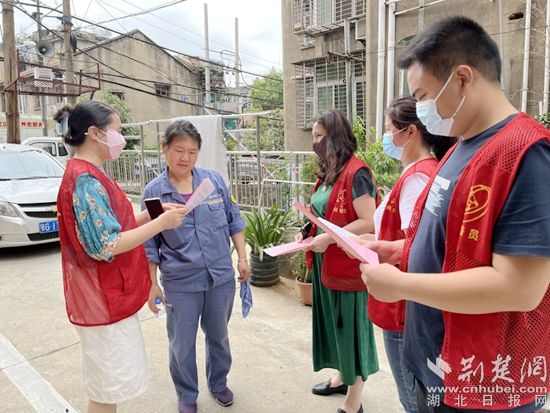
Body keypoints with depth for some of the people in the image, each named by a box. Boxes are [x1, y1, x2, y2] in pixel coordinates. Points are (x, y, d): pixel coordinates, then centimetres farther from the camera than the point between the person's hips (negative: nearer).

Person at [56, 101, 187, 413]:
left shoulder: (89, 174, 9)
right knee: (110, 385, 7)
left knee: (111, 379, 22)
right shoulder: (85, 180, -21)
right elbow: (105, 246, -26)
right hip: (102, 297, -10)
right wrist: (161, 223, -22)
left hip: (111, 293, 10)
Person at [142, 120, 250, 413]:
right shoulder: (154, 191, -7)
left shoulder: (214, 180, -3)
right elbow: (149, 244, -2)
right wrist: (152, 285, -2)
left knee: (218, 336, 20)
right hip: (180, 283, -2)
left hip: (221, 276, 2)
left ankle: (218, 383, 45)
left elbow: (234, 221, 6)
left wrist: (242, 258, 4)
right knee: (182, 344, 11)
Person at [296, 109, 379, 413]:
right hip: (325, 263, 9)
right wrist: (308, 232, 6)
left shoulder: (356, 174, -17)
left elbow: (368, 222, -23)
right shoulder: (326, 173, 12)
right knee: (335, 323, 20)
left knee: (351, 326, 5)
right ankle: (344, 378, 41)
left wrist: (329, 238, -24)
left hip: (349, 264, -9)